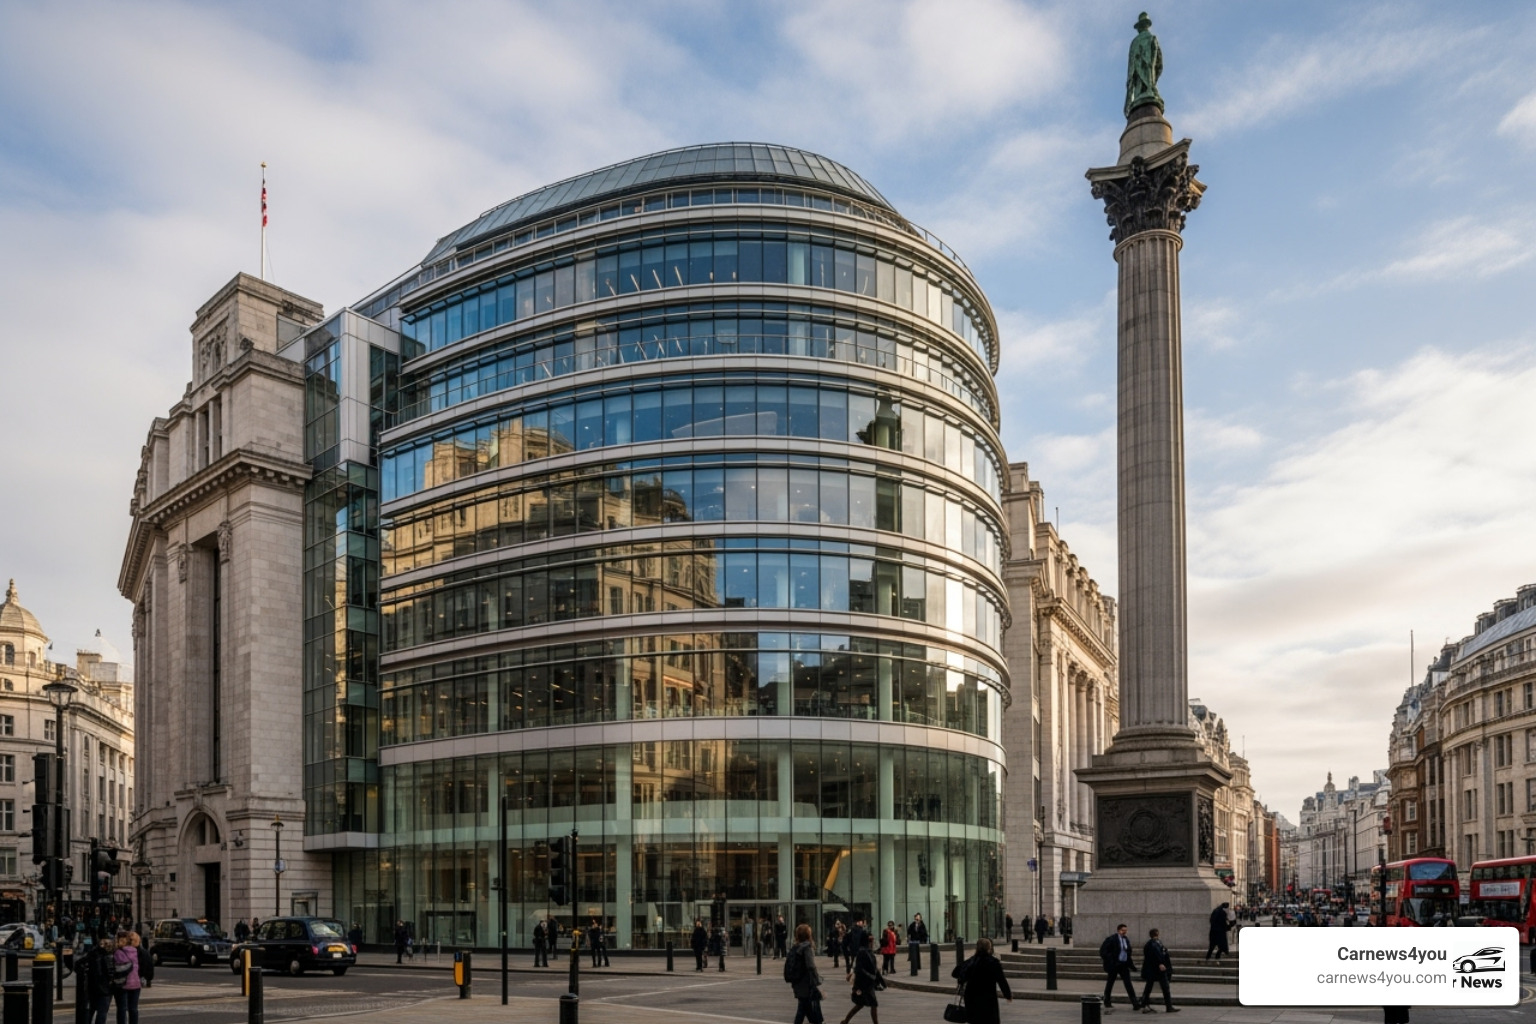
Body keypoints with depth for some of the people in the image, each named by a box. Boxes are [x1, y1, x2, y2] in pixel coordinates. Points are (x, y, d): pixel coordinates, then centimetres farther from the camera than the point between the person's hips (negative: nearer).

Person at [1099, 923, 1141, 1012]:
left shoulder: (1126, 940, 11)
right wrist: (1109, 960, -17)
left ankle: (1135, 1003, -5)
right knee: (1110, 983, 6)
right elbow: (1103, 951, -11)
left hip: (1124, 965, 5)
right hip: (1114, 965, -5)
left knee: (1129, 984, -3)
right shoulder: (1111, 939, -9)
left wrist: (1131, 964, 10)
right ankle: (1107, 1003, 18)